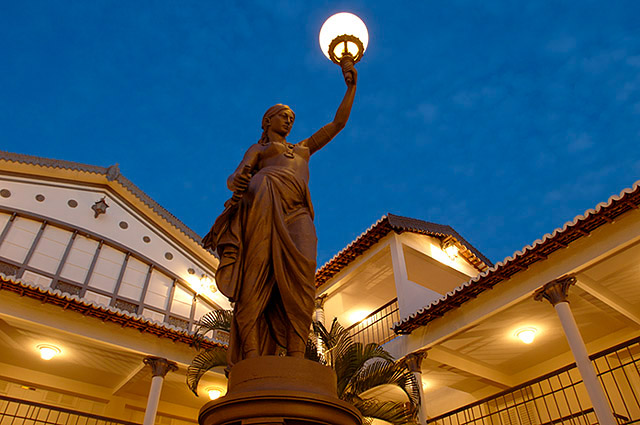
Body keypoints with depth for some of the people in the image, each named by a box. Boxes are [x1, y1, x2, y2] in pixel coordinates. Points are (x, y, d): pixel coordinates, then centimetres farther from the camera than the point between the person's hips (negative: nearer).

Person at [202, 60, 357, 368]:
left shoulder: (303, 148, 42)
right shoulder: (256, 149, 32)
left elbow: (339, 123, 40)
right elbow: (233, 177, 12)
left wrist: (351, 86, 34)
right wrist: (238, 181, -14)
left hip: (296, 213, 3)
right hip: (265, 200, -3)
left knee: (298, 281, -21)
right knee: (256, 276, -23)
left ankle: (297, 362, -32)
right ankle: (253, 360, -32)